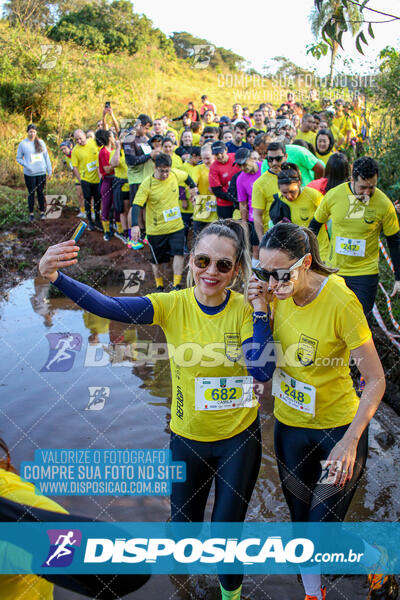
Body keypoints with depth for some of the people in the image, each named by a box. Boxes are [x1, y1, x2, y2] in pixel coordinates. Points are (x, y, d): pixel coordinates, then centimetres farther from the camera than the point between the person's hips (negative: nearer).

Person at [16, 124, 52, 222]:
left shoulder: (41, 142, 4)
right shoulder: (23, 144, -2)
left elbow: (46, 157, 8)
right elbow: (19, 158, 2)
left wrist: (49, 170, 5)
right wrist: (26, 165, -15)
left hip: (41, 172, 2)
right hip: (29, 174, -2)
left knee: (41, 192, 8)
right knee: (31, 193, 5)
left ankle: (42, 212, 18)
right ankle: (31, 214, 14)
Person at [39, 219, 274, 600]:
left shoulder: (246, 308, -15)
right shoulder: (173, 306, -16)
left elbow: (262, 371, -24)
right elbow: (107, 307, -28)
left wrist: (259, 311, -28)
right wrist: (55, 277, -42)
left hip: (240, 438, -1)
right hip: (188, 438, 2)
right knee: (183, 524, 22)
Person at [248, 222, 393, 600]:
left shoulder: (340, 301, -25)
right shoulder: (280, 292, -8)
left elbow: (376, 380, -19)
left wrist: (350, 441, -26)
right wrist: (261, 307, -15)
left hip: (339, 428, -5)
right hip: (289, 425, 5)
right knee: (300, 522, 19)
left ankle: (382, 562, 32)